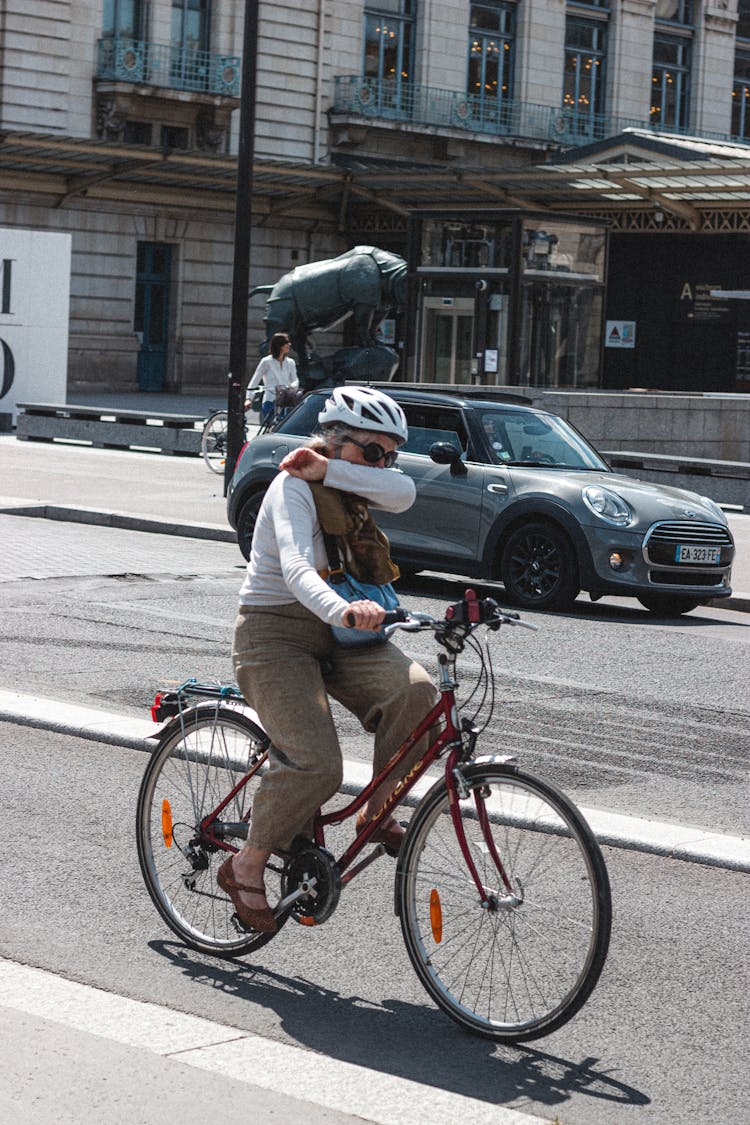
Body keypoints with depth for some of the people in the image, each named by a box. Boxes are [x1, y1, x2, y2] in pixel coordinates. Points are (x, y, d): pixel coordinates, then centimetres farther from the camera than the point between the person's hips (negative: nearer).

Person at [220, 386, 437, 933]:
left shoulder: (349, 485, 9)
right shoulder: (294, 487, -15)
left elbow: (403, 492, -13)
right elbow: (295, 568, -33)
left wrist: (329, 469, -19)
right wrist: (343, 609, -52)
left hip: (336, 634, 7)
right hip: (275, 631, -7)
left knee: (417, 691, -22)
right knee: (316, 765, -22)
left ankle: (376, 811, -5)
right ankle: (246, 867, -2)